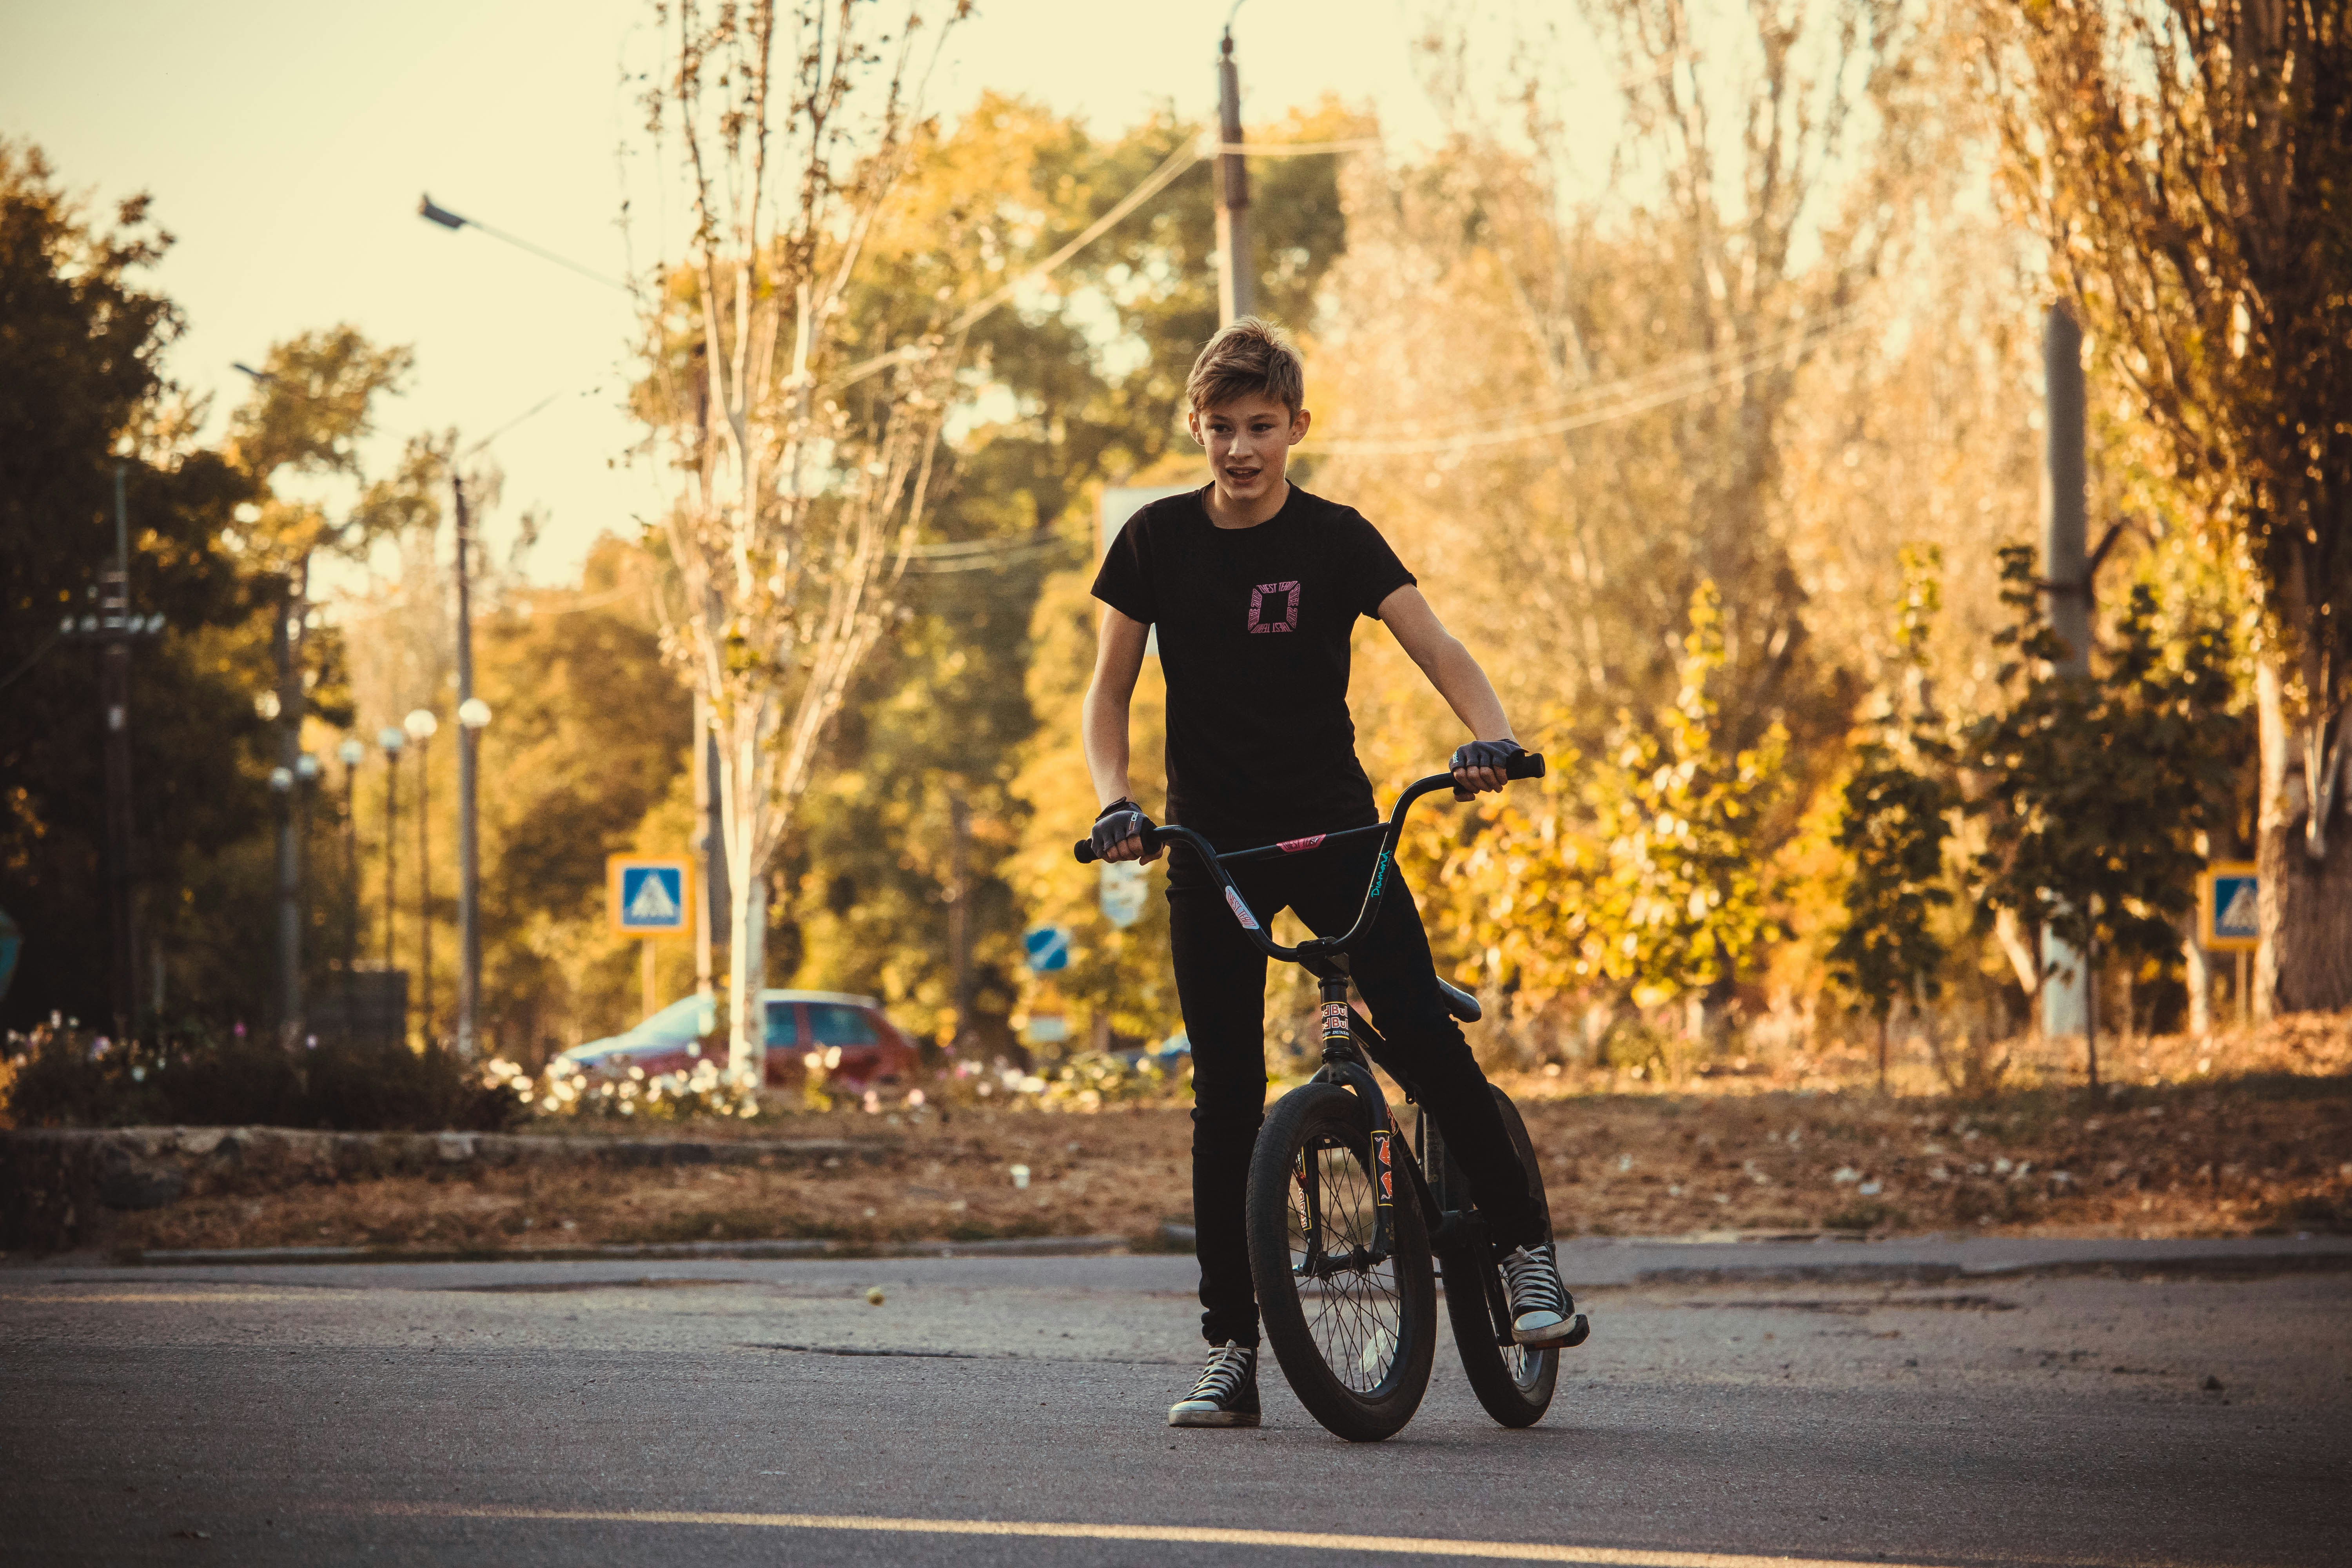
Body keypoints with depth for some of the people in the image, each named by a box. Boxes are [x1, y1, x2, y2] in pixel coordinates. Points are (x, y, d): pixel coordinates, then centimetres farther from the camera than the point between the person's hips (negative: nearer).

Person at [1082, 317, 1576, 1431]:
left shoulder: (1335, 540, -5)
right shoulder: (1158, 542, 1)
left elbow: (1432, 644, -16)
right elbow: (1110, 687, 5)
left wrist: (1491, 734, -36)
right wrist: (1113, 801, -12)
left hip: (1334, 828, -1)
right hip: (1210, 845, 1)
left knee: (1424, 1036, -18)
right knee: (1227, 1095, -1)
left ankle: (1523, 1249, -2)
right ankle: (1229, 1348, 4)